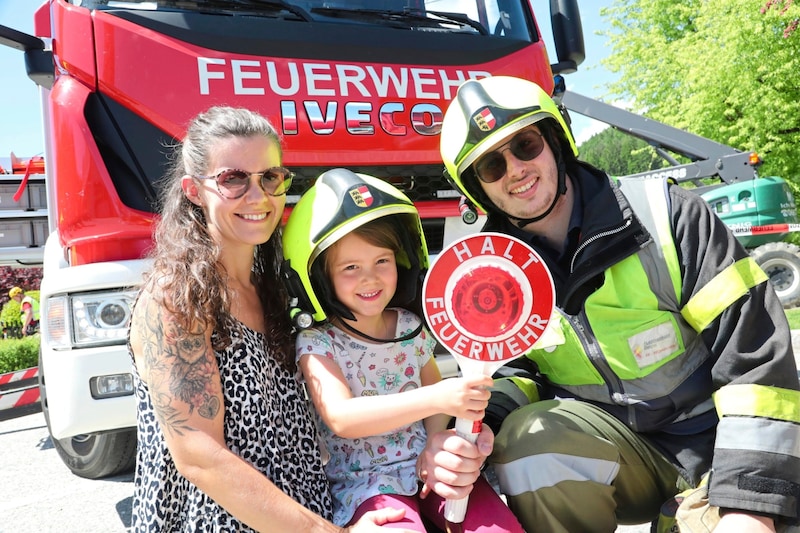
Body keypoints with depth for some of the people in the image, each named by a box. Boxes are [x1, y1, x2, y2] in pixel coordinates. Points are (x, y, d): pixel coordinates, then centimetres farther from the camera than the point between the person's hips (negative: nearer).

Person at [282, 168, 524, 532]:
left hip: (429, 465, 4)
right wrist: (435, 398, -34)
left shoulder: (412, 326, 4)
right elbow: (341, 418, -25)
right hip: (365, 480, -3)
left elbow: (436, 408, 12)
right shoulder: (316, 343, -9)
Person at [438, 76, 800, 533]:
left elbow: (754, 352, -14)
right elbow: (517, 373, 3)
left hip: (718, 450, -2)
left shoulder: (663, 214, -13)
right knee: (529, 434, -26)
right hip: (615, 455, 2)